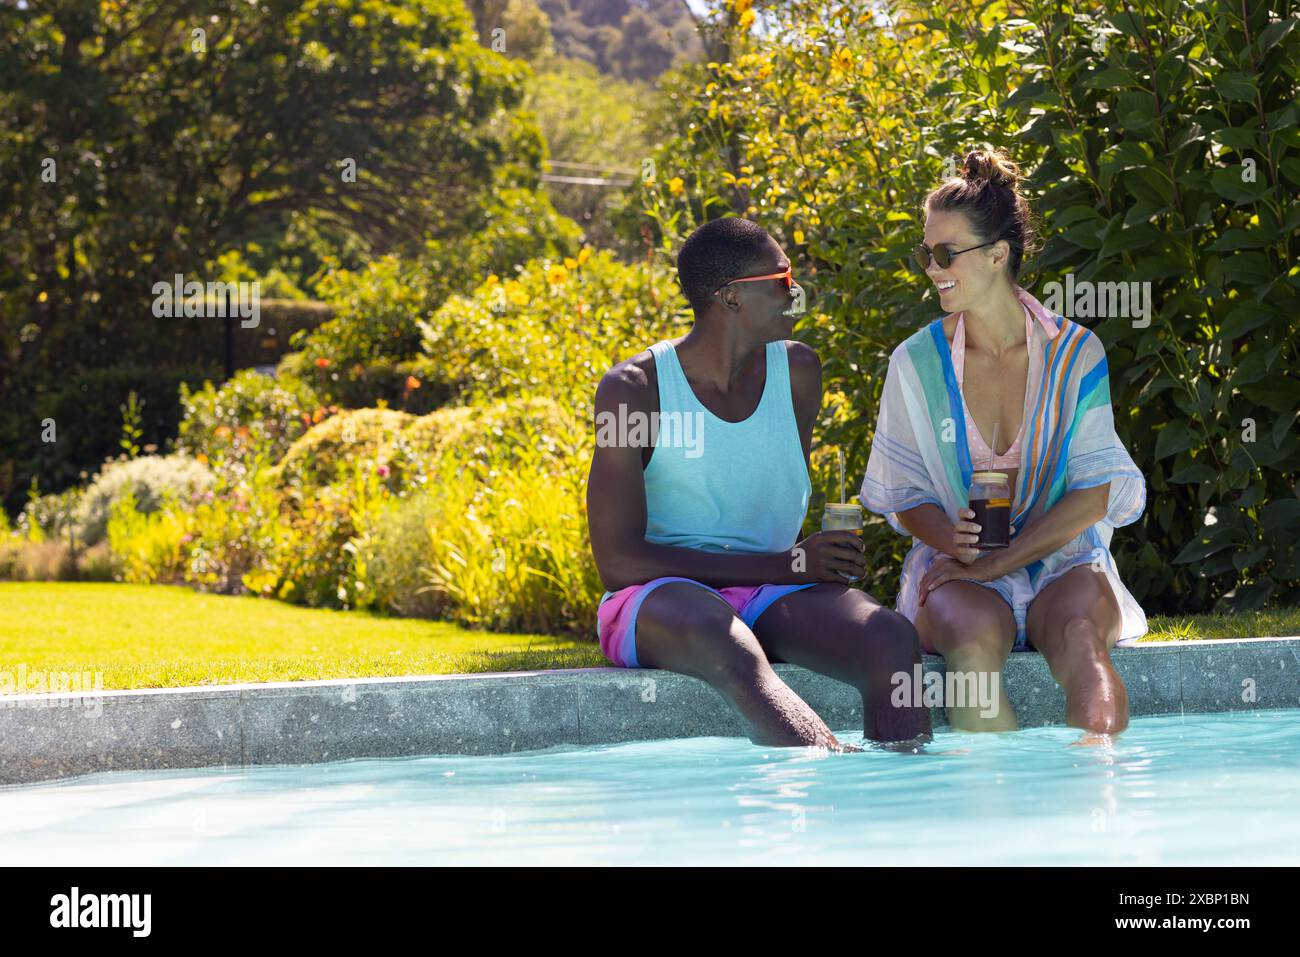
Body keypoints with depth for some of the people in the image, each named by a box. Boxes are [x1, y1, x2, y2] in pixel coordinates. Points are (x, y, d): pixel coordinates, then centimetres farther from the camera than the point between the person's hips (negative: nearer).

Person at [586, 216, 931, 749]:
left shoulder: (796, 372, 9)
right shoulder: (635, 389, -7)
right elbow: (617, 560, -15)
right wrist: (789, 564, -17)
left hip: (774, 600, 5)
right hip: (659, 597, -5)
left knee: (891, 638, -27)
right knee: (729, 646, -41)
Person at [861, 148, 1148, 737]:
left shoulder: (1075, 355, 1)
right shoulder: (916, 362, 3)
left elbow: (1095, 493, -4)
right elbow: (905, 496, 7)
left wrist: (995, 561, -14)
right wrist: (952, 541, -17)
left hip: (1061, 562, 0)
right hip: (959, 575, 0)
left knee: (1078, 629, -35)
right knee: (975, 637, -35)